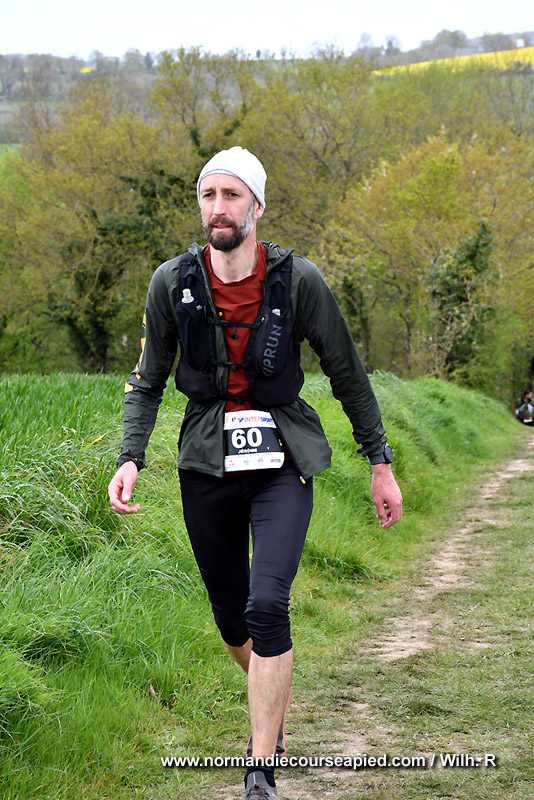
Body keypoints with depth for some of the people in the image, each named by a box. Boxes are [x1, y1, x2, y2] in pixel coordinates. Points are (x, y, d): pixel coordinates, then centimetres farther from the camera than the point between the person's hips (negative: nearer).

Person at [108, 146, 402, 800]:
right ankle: (273, 711, 41)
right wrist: (130, 458, -8)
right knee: (231, 618, 10)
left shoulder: (298, 280, -7)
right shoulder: (173, 282, -2)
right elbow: (147, 380, 7)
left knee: (267, 607, -19)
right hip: (208, 463, 2)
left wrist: (380, 462, 7)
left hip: (282, 462, -2)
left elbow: (347, 375, 4)